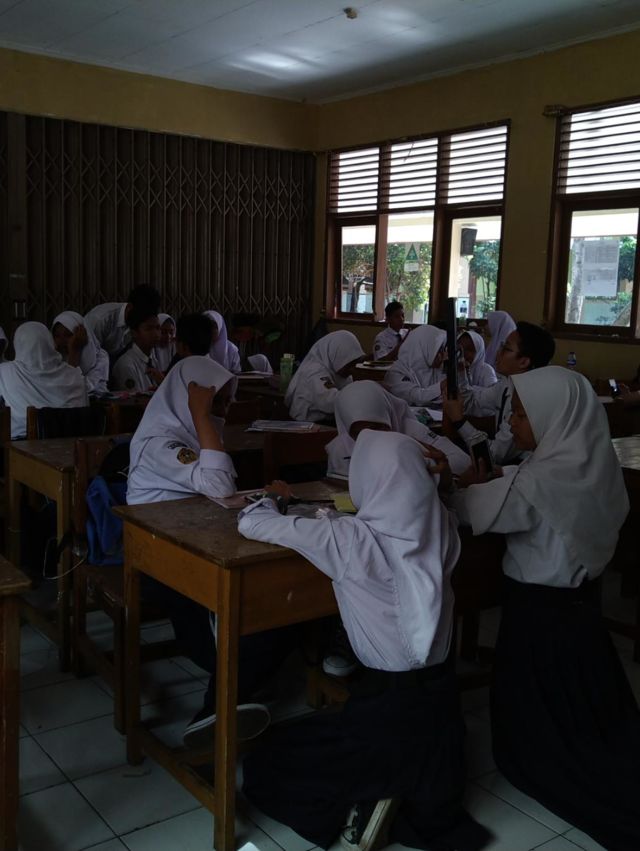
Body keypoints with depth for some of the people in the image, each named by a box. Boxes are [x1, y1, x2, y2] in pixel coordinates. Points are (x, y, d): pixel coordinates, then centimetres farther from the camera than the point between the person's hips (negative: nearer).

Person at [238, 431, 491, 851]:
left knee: (266, 766, 15)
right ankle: (436, 811, 13)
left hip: (390, 700, -5)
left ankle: (370, 799, 0)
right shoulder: (441, 525, -8)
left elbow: (251, 524, -13)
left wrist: (272, 498, 6)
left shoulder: (351, 539, -22)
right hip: (442, 692, 6)